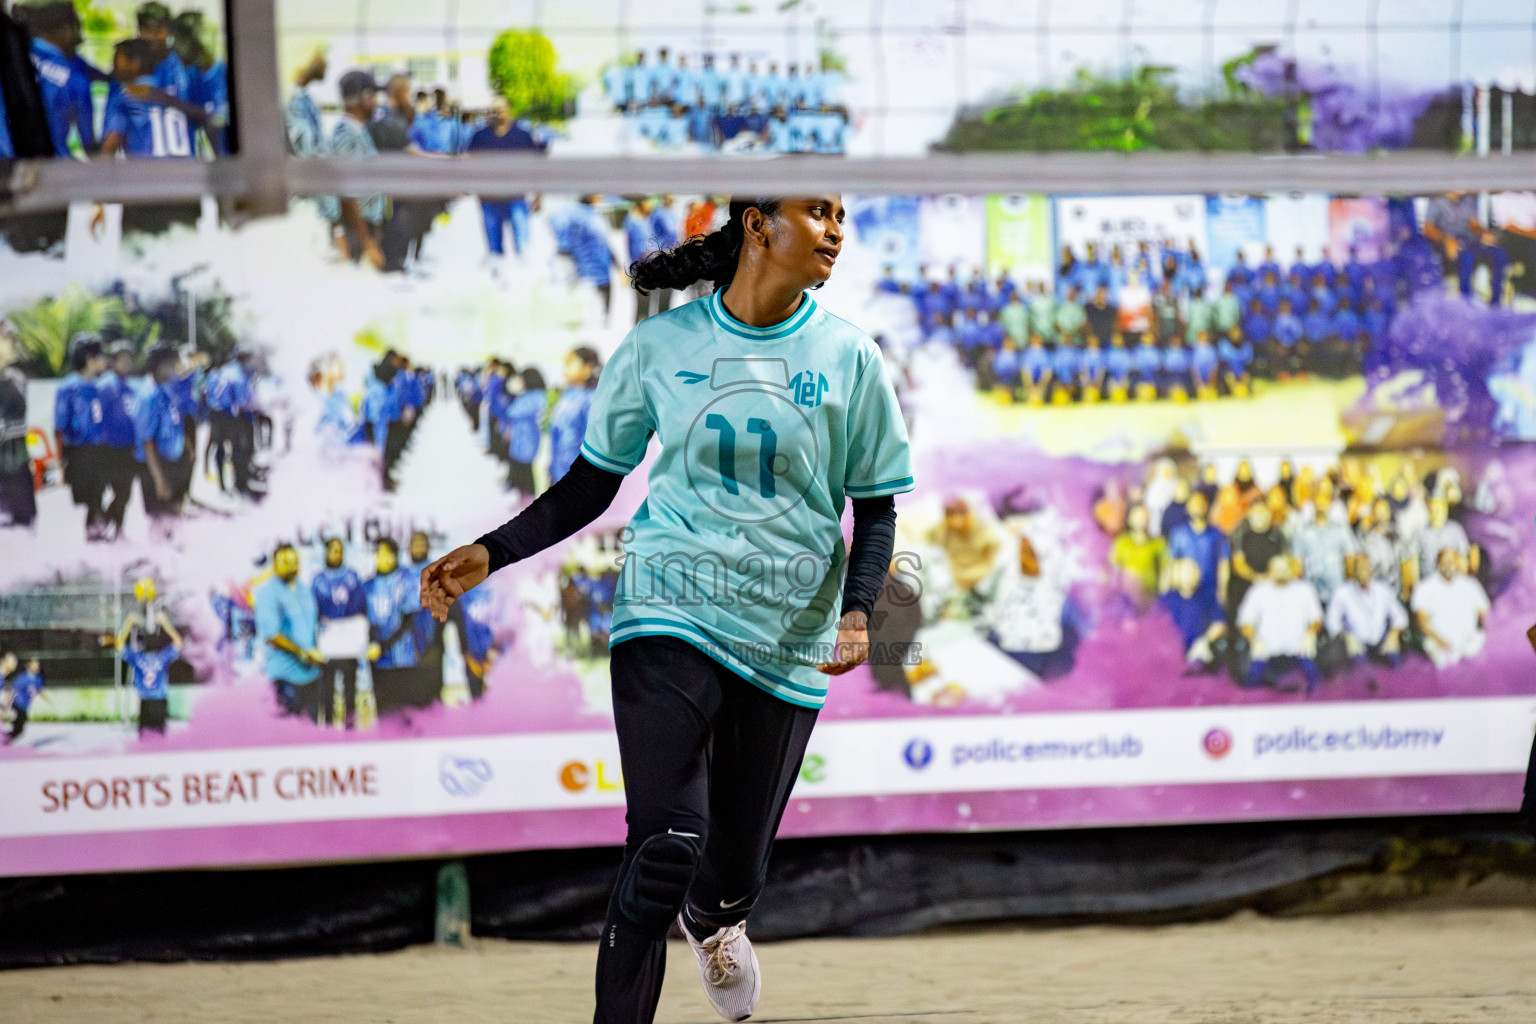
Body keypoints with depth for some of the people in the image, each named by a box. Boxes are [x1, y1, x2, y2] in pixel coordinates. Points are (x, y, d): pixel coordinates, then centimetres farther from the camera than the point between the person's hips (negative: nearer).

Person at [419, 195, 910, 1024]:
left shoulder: (848, 358, 2)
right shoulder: (661, 347, 1)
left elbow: (876, 510, 7)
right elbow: (590, 487, 8)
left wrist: (856, 611, -11)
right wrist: (489, 554, -4)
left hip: (786, 641, 2)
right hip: (669, 619, -2)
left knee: (737, 870, 11)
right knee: (665, 843, -20)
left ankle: (710, 922, 49)